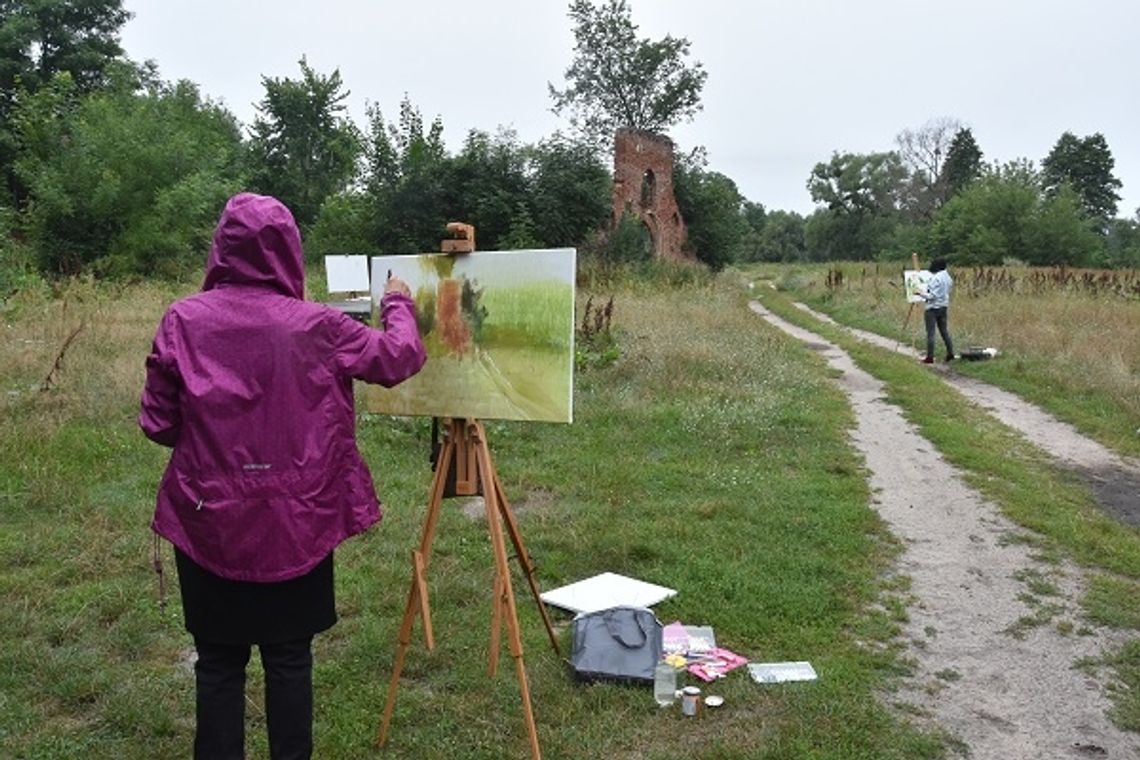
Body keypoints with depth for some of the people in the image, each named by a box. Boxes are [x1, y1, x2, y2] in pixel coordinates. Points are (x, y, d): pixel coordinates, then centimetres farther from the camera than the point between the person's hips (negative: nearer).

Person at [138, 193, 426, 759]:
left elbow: (157, 424, -1)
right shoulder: (316, 325, -8)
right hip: (296, 522, -1)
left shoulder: (183, 320, -5)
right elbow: (399, 359, 4)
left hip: (207, 520, 1)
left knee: (218, 659, 14)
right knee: (289, 656, 13)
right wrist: (398, 304, 22)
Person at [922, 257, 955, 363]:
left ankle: (930, 357, -2)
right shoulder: (948, 278, 6)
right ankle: (950, 354, 18)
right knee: (944, 331, 16)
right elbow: (949, 290, 13)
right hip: (944, 307, 8)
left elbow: (932, 296, -20)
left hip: (933, 308, -8)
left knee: (930, 333, -3)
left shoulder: (935, 278, -18)